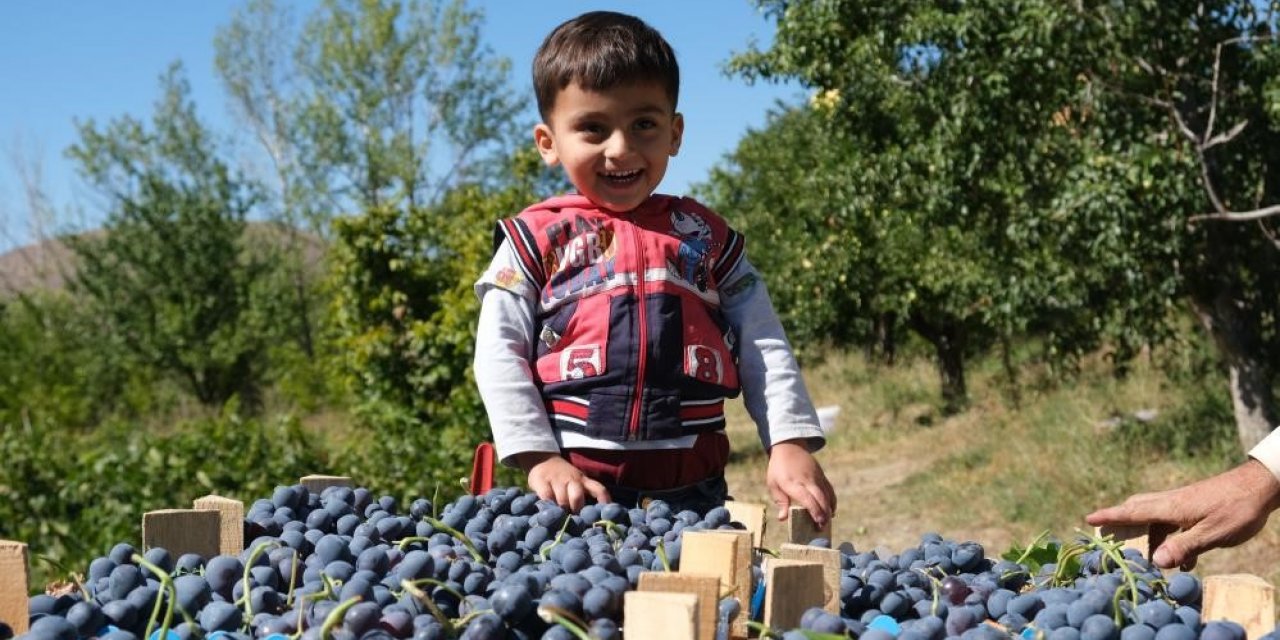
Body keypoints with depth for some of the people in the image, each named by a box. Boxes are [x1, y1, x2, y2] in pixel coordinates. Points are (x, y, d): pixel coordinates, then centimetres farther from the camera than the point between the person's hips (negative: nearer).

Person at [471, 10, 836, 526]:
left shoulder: (705, 236, 11)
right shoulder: (537, 239, 4)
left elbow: (764, 347, 9)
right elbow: (499, 354, -1)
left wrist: (790, 445, -4)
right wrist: (540, 458, -11)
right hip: (575, 492, -2)